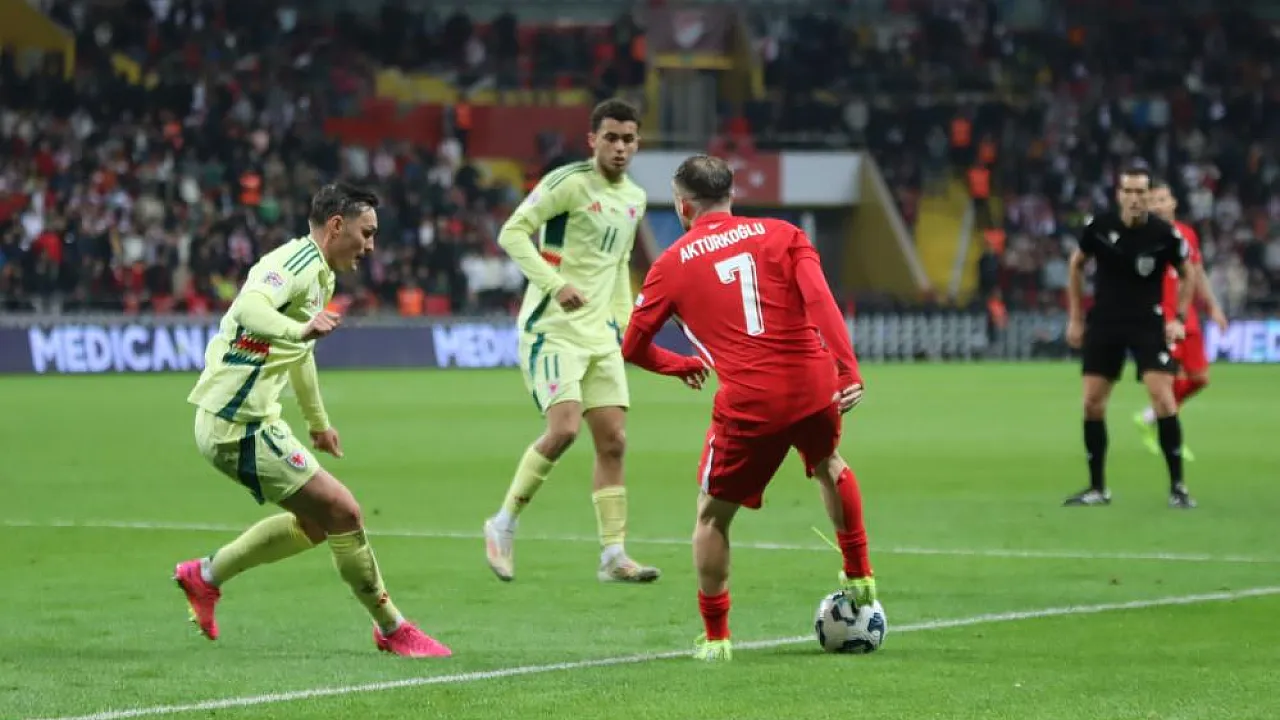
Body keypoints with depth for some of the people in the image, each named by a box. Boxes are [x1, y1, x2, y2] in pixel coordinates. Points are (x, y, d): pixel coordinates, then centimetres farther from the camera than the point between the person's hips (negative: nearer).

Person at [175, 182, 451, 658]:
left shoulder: (319, 276, 14)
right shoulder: (293, 264, -17)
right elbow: (249, 306, -39)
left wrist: (318, 421, 41)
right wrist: (300, 330, -56)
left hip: (254, 419, 11)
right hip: (238, 426, -11)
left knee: (316, 524, 17)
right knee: (342, 512, -8)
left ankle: (205, 576, 26)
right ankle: (392, 630, 4)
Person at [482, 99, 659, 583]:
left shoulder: (634, 199, 13)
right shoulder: (568, 183, -11)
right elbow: (511, 233, -16)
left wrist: (623, 321, 17)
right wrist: (556, 284, -25)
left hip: (600, 333, 7)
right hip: (552, 328, -7)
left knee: (613, 442, 2)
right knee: (564, 429, -20)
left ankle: (613, 556, 5)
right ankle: (504, 525, -3)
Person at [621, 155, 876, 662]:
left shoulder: (673, 263, 8)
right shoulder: (781, 234, 10)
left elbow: (633, 348, 11)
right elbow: (819, 299, -7)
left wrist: (680, 365, 31)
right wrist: (848, 369, -11)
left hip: (749, 403, -2)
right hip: (814, 386, 3)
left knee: (712, 515, 17)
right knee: (829, 466, 35)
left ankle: (715, 637, 17)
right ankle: (859, 577, 41)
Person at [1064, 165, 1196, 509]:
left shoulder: (1165, 235, -13)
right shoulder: (1099, 227, -8)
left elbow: (1188, 275, 5)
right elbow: (1076, 265, 10)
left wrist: (1179, 318, -5)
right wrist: (1076, 317, 9)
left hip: (1148, 325, -2)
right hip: (1103, 323, 2)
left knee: (1162, 396, -16)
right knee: (1092, 402, 0)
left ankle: (1177, 486, -6)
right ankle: (1097, 488, 12)